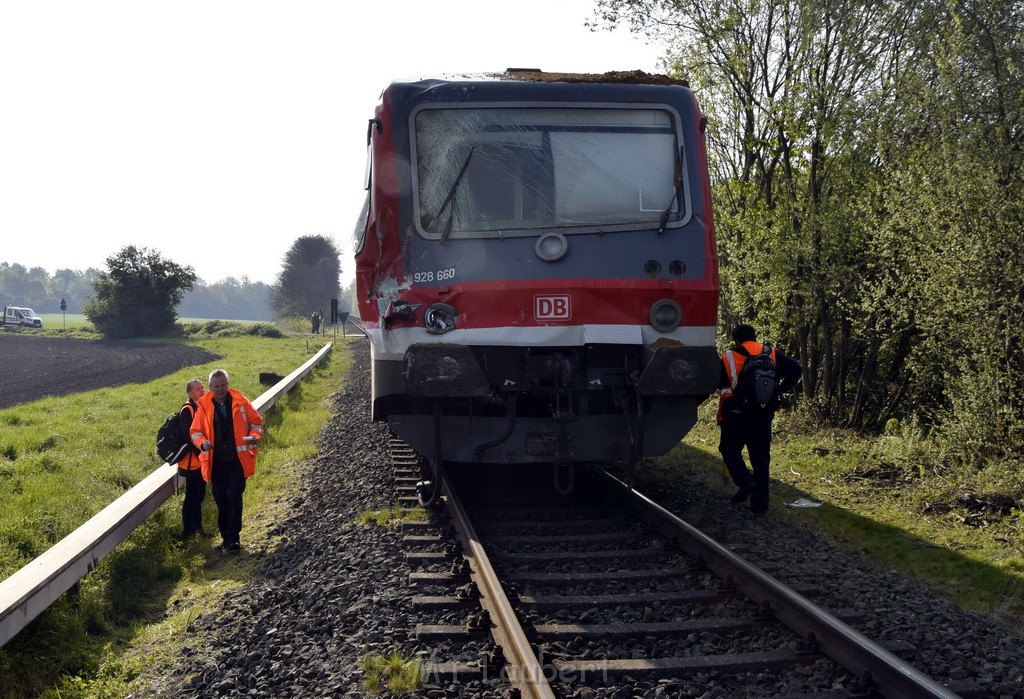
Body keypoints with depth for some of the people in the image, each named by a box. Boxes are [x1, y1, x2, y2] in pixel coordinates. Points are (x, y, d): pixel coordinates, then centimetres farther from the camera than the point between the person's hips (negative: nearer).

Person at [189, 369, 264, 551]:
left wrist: (254, 436, -12)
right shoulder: (203, 406, 0)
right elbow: (196, 431, 6)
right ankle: (226, 537, 21)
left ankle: (233, 538, -7)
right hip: (216, 461, 2)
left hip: (238, 459, -2)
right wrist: (202, 442, -15)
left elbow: (256, 421, 8)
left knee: (233, 495, -13)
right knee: (221, 500, 8)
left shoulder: (240, 401, -2)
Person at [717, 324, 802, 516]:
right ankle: (759, 505, 8)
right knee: (760, 459, 9)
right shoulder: (771, 355, 4)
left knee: (730, 450, 14)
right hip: (762, 415, 3)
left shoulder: (728, 358, -4)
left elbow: (716, 383, 2)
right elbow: (796, 369, -1)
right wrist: (779, 390, 4)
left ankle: (745, 482, -12)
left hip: (735, 415, -3)